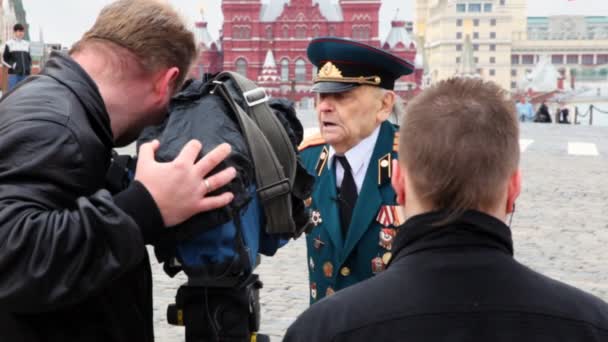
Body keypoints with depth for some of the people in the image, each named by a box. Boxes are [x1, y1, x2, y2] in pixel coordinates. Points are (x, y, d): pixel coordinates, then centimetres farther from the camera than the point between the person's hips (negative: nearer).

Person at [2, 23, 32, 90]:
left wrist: (29, 67, 9)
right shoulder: (9, 44, 3)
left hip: (25, 74, 4)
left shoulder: (27, 44, 14)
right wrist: (11, 66, -9)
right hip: (13, 74, -4)